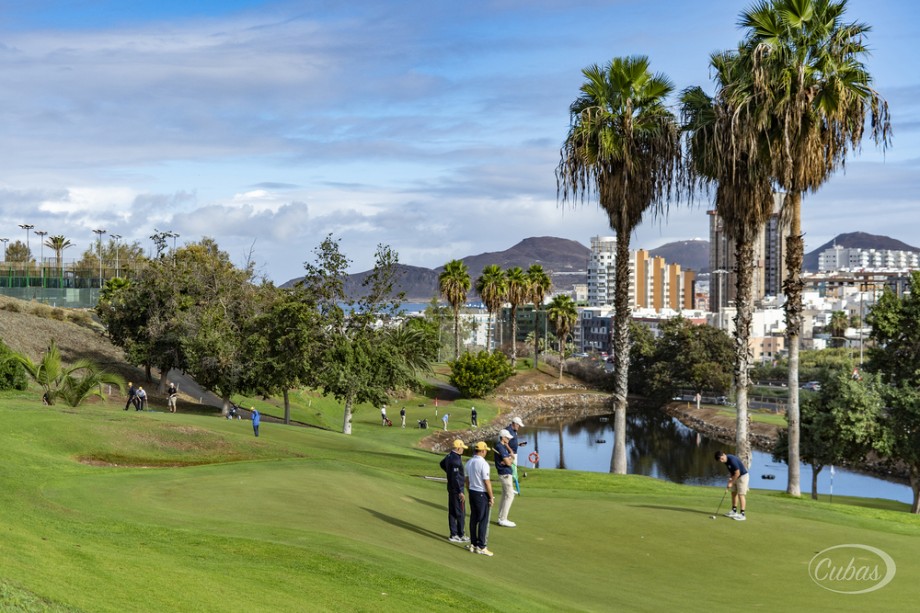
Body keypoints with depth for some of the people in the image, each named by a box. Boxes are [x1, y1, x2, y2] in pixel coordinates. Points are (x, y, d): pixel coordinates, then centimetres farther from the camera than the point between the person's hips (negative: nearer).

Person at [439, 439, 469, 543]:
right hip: (457, 489, -10)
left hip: (450, 488, 10)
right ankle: (460, 535, 7)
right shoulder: (456, 460, -24)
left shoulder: (449, 455, 5)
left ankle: (454, 534, 19)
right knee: (461, 513, 0)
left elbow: (442, 464, 27)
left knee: (452, 511, 13)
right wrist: (460, 492, -21)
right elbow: (455, 478, -25)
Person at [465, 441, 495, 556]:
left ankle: (473, 544, 18)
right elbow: (487, 482, -18)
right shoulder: (483, 463, -19)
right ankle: (481, 547, 2)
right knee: (483, 521, 0)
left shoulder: (469, 462, 5)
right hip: (482, 494, -8)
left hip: (472, 492, 8)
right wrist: (491, 497, -9)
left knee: (473, 519, 13)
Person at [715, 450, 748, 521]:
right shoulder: (726, 460, -2)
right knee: (734, 493, 12)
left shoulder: (732, 460, -30)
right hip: (735, 476, 9)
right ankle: (734, 511, 21)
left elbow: (737, 473, -26)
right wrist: (730, 477, 1)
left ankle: (742, 515, -9)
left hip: (742, 476, -9)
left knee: (741, 495, -10)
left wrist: (731, 483, -19)